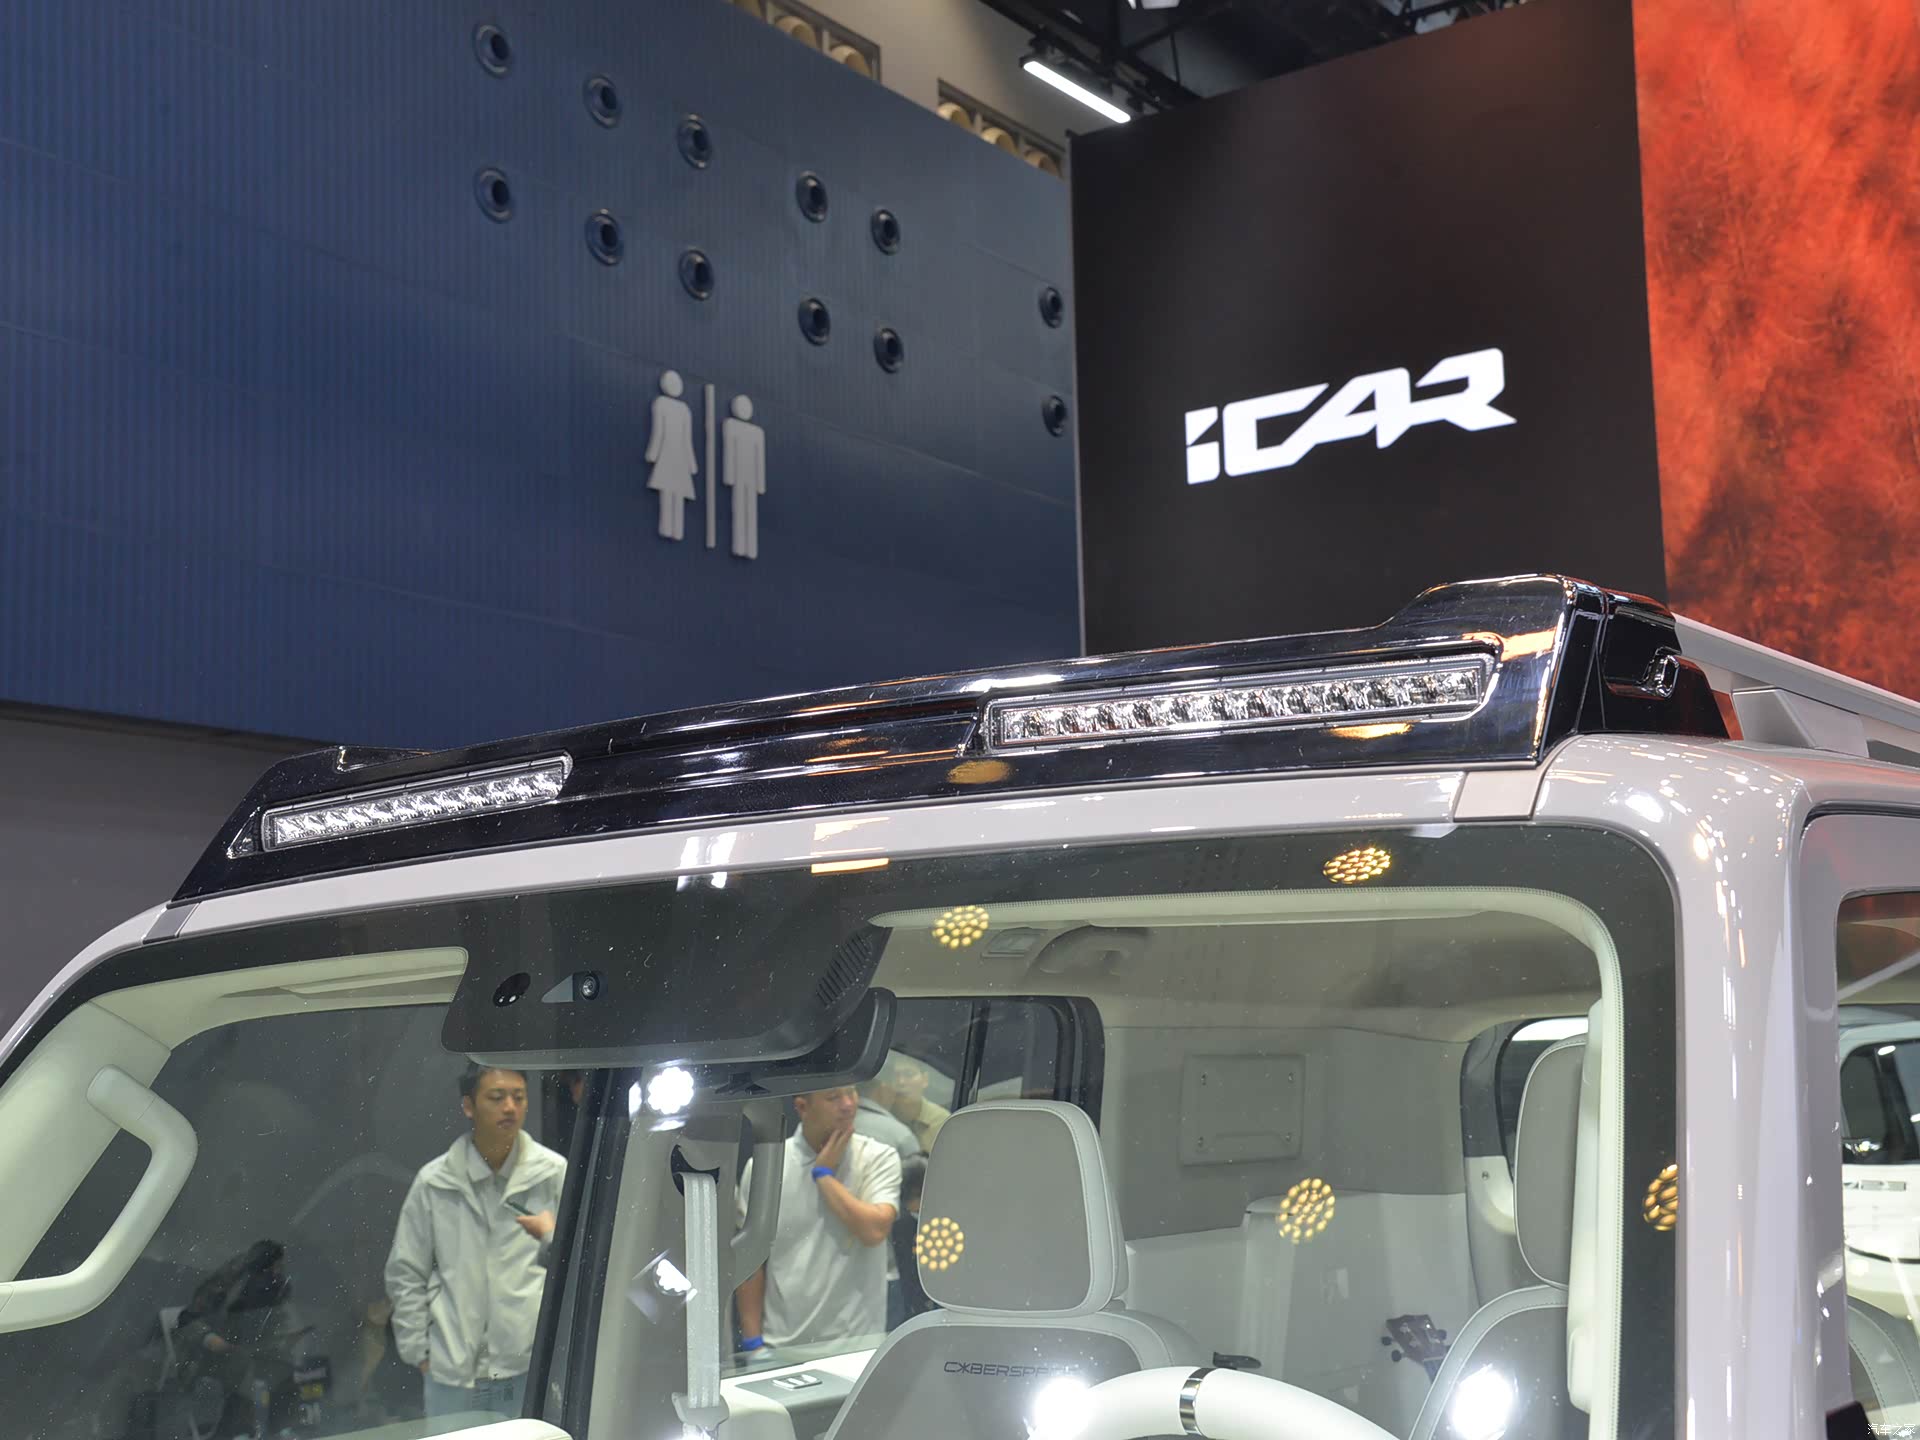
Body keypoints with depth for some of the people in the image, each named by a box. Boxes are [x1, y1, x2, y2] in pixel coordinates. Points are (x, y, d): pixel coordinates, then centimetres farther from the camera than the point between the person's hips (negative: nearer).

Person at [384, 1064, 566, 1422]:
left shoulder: (554, 1173, 0)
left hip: (531, 1366, -1)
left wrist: (553, 1238, -16)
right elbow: (405, 1274, 10)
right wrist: (418, 1351, 8)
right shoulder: (434, 1181, 3)